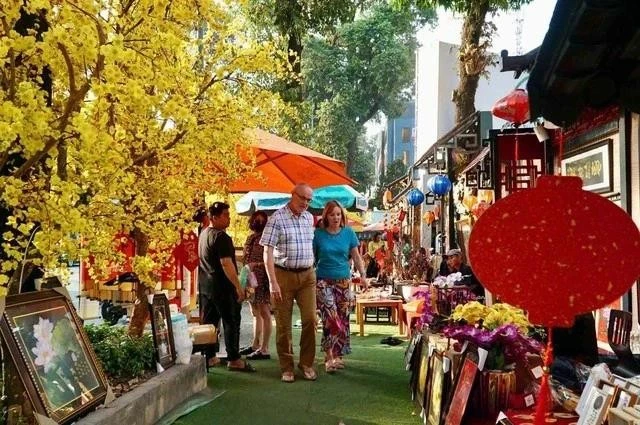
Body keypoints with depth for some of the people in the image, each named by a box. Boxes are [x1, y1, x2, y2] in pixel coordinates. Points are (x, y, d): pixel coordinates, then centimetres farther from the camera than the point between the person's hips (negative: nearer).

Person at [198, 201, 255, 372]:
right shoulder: (221, 237, -18)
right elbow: (226, 264, -23)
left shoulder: (203, 234, 11)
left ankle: (207, 357, 16)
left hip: (205, 285, 9)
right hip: (222, 287, -9)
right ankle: (234, 359, 2)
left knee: (208, 322, 12)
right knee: (231, 322, -1)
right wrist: (238, 286, -20)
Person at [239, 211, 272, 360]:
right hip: (250, 279, 8)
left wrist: (256, 264, -22)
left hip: (262, 280, -8)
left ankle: (264, 350, -3)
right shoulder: (250, 238, 15)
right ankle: (255, 345, 23)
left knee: (264, 313, -5)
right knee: (255, 313, 14)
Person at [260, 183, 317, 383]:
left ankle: (307, 363, 12)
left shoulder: (309, 218, 9)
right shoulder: (277, 218, -8)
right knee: (283, 323, 4)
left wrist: (311, 272, 13)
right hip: (284, 275, -4)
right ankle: (287, 367, 13)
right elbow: (268, 252, -11)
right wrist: (273, 282, -16)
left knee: (310, 319, -2)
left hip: (307, 276, 4)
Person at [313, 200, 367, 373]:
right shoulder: (318, 234, -2)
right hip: (323, 281, -3)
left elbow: (356, 257, 6)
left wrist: (363, 275, -5)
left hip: (343, 281, 3)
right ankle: (330, 357, -13)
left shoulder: (348, 233, 3)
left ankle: (336, 355, 18)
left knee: (342, 319, 5)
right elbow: (311, 258, 3)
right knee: (331, 318, -16)